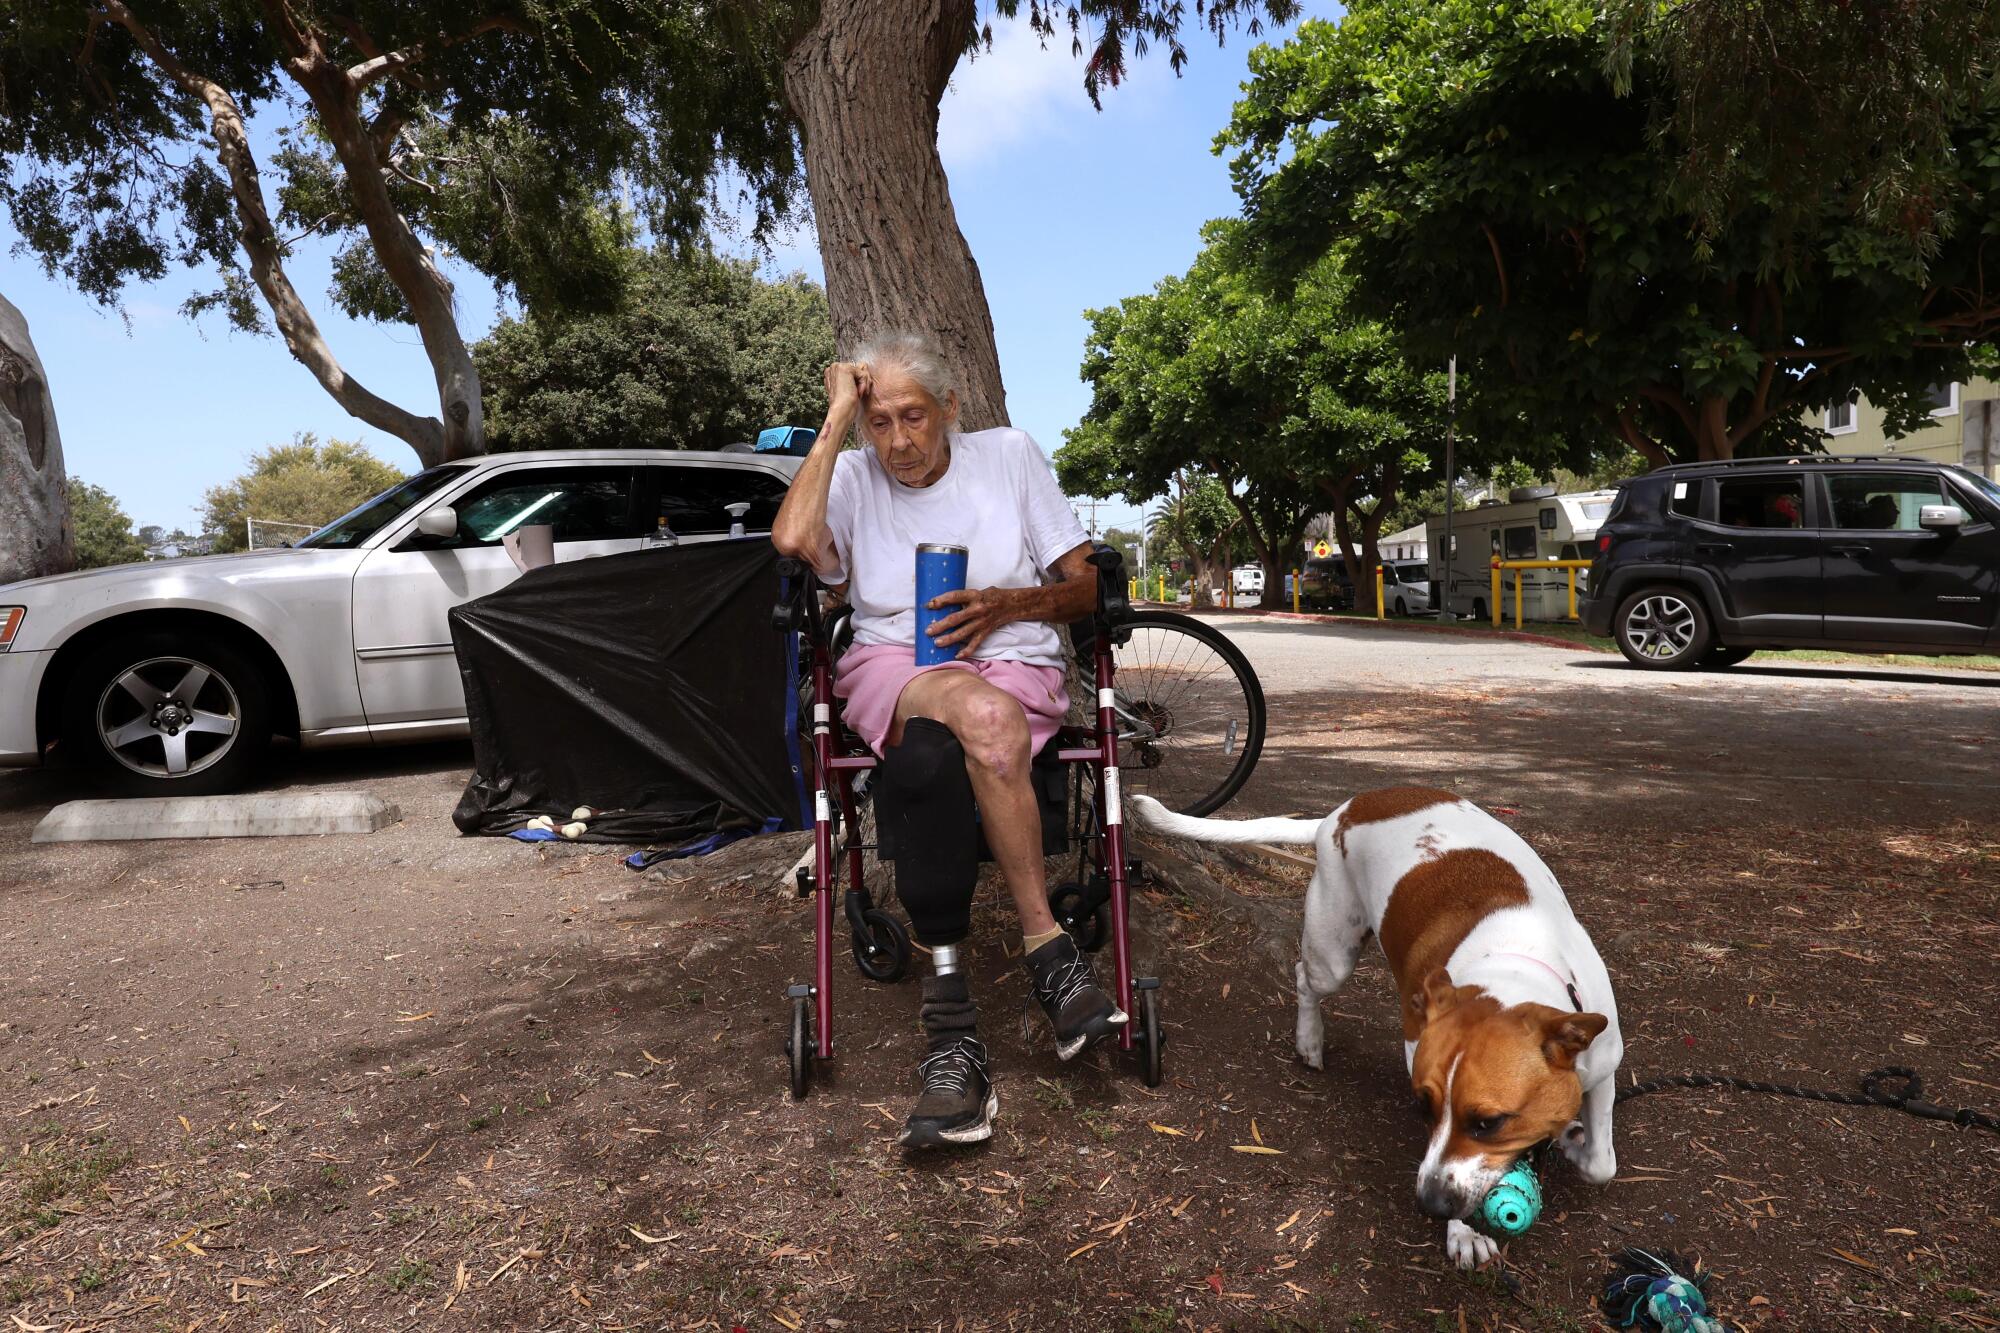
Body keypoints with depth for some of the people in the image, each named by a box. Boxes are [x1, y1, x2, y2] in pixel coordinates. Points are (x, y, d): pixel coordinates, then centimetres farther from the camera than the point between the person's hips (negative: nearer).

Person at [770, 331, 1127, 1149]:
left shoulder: (1009, 455, 11)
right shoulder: (853, 478, 11)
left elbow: (1085, 587, 9)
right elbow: (793, 539, -14)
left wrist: (1004, 605, -11)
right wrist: (836, 418, -5)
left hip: (1015, 664, 0)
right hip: (893, 671, 0)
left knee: (924, 762, -36)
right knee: (983, 715, -38)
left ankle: (953, 1027, -28)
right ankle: (1047, 949, -29)